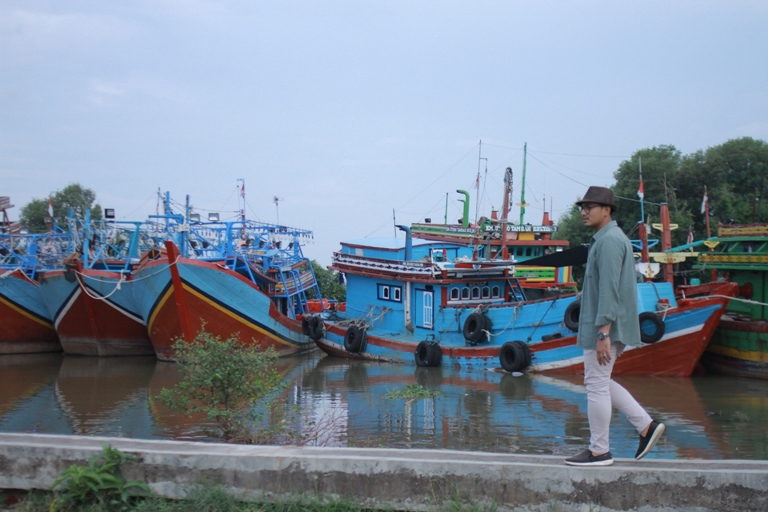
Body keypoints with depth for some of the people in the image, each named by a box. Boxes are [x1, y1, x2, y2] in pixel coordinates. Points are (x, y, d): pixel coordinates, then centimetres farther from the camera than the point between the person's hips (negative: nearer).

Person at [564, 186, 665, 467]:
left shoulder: (609, 241, -15)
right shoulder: (610, 238, 18)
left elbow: (609, 289, -22)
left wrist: (603, 333, -25)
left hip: (604, 327, -11)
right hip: (600, 326, 11)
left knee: (597, 385, -3)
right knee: (599, 382, 17)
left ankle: (599, 451, 6)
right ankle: (646, 425, 16)